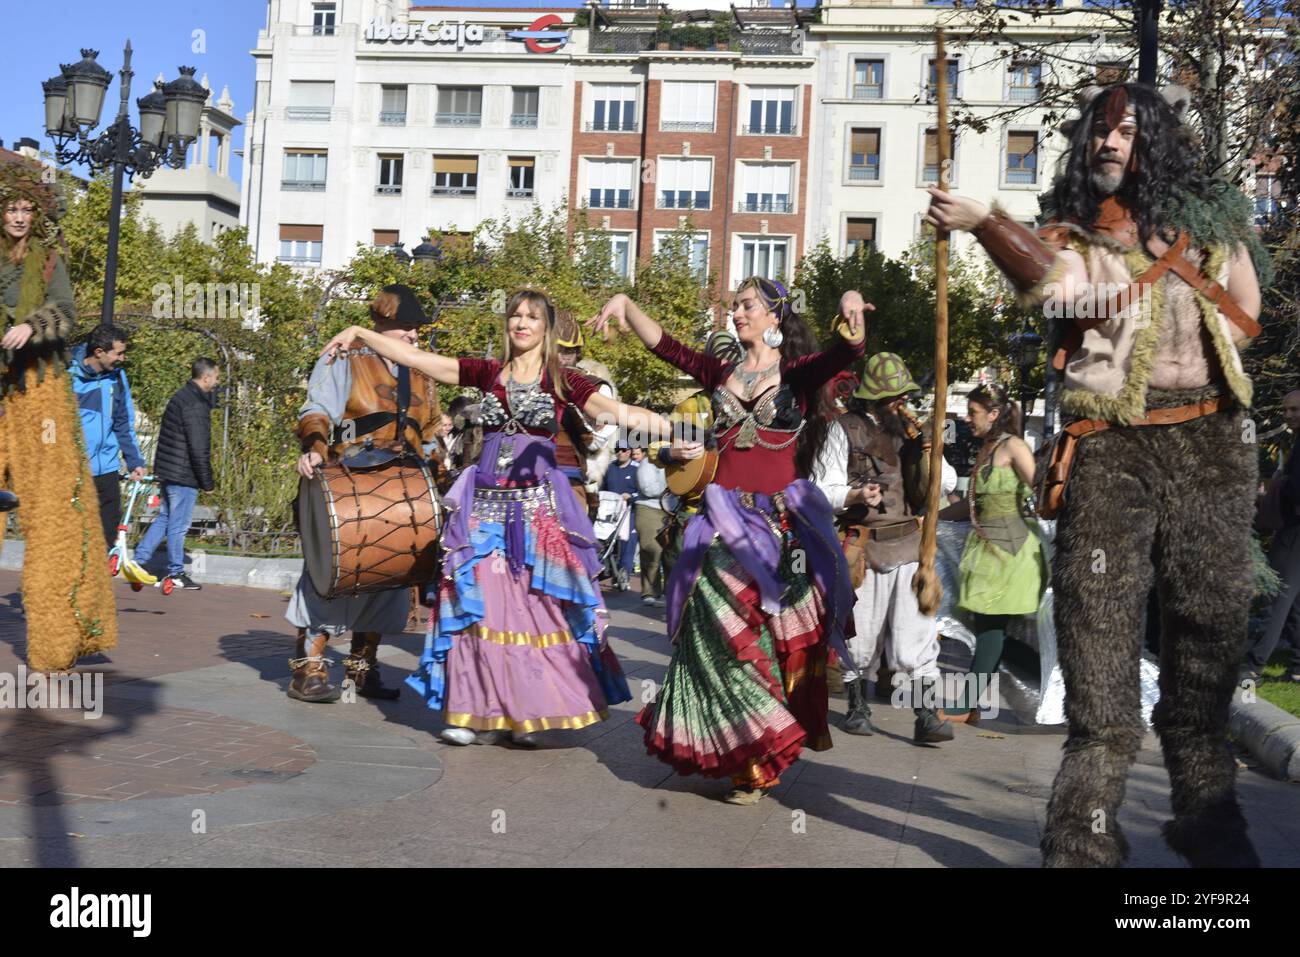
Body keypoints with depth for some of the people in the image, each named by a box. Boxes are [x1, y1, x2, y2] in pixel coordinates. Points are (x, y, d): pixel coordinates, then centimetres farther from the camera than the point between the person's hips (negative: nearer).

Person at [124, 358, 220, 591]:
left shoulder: (182, 396, 12)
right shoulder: (194, 405, -20)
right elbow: (198, 448, -20)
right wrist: (207, 482, -15)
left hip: (168, 471, 10)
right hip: (183, 475, -10)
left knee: (165, 518, 18)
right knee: (178, 524, 0)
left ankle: (138, 561, 18)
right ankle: (176, 573, 10)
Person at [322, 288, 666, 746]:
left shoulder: (561, 380, 4)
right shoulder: (488, 373, 11)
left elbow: (609, 408, -11)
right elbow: (415, 358, 10)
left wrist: (650, 419, -29)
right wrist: (361, 334, 6)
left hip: (538, 500, -3)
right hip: (486, 498, 3)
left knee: (537, 603, -5)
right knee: (481, 602, 0)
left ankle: (531, 710, 3)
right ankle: (485, 712, 7)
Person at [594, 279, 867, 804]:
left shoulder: (800, 373, 2)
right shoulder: (722, 374, 12)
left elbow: (845, 352, -16)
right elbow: (663, 345, 6)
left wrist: (851, 310, -38)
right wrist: (625, 304, -9)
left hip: (783, 520, -2)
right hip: (727, 519, 3)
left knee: (786, 633, 2)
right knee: (724, 629, -4)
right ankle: (748, 755, 6)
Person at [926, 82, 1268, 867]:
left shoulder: (1205, 218, 15)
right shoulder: (1071, 233, 8)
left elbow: (1245, 318, 13)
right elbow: (1054, 282, -18)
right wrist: (982, 223, -31)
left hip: (1207, 442, 2)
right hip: (1108, 449, -2)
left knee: (1210, 626, 8)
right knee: (1097, 626, -8)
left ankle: (1206, 811, 21)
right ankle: (1087, 830, -4)